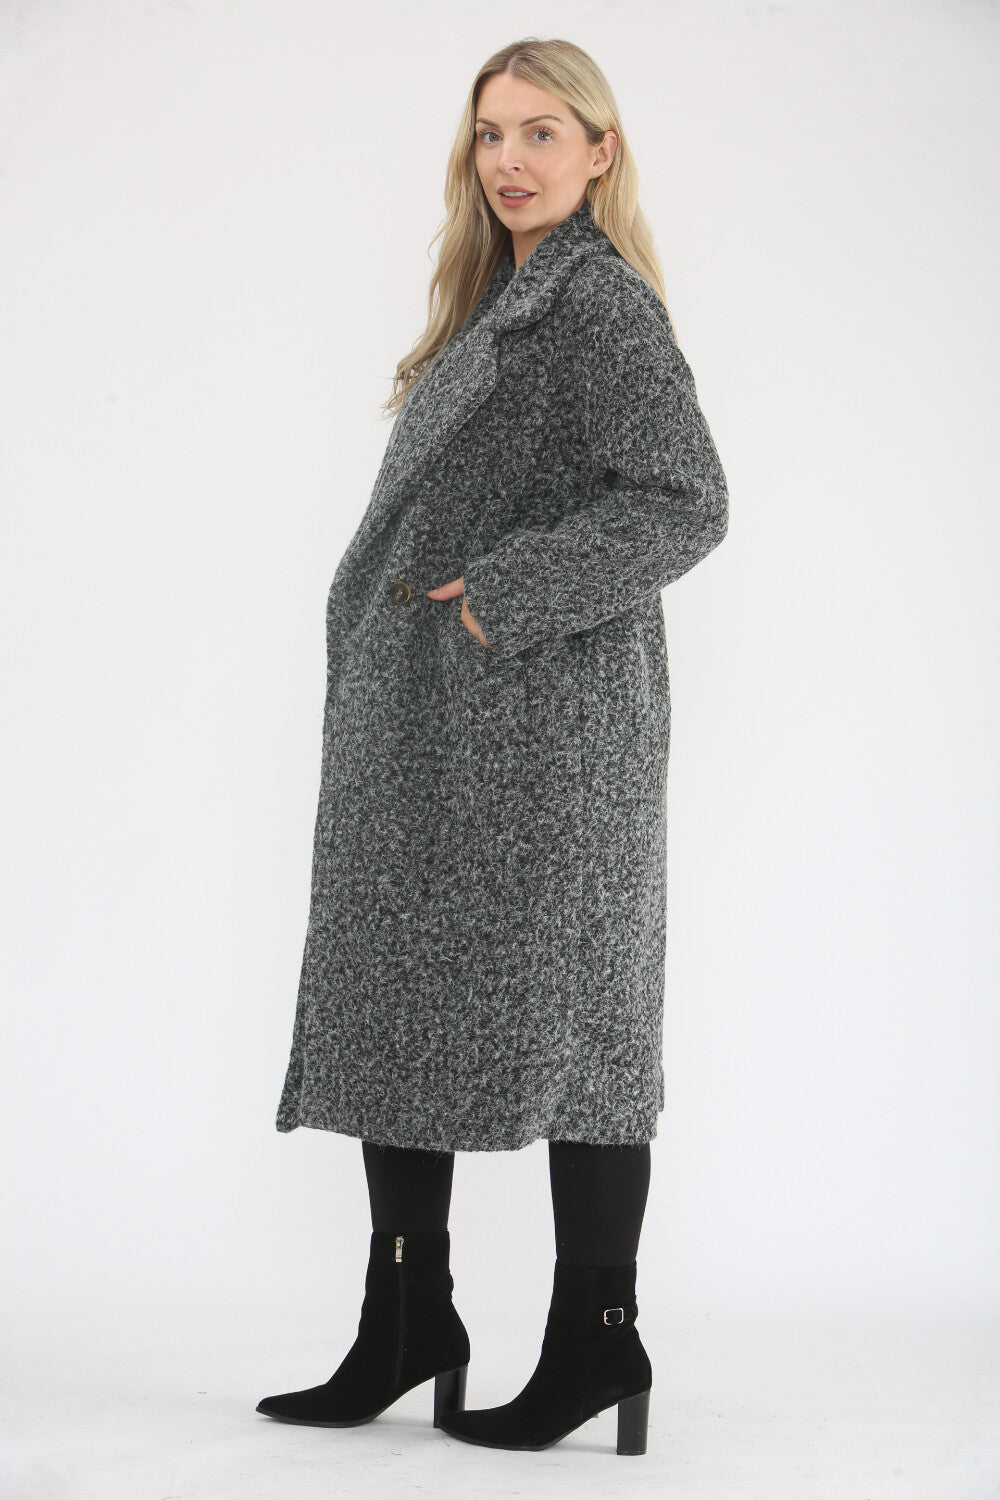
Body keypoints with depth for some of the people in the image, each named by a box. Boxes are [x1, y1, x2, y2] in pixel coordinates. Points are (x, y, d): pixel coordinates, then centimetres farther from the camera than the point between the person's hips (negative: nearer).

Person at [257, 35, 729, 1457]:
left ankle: (597, 1340, 8)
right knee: (395, 999, 10)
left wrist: (504, 598, -19)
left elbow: (686, 502, -18)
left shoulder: (600, 300, -8)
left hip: (546, 718, -10)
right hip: (422, 731, 10)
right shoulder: (498, 303, 20)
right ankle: (406, 1329, 19)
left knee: (565, 1008, -3)